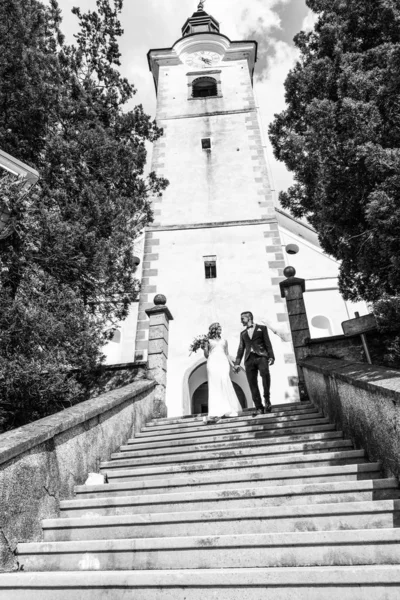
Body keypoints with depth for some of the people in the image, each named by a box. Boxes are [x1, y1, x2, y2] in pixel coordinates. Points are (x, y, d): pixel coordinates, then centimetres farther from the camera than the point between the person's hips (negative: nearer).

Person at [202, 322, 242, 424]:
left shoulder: (224, 341, 23)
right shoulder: (208, 341, 16)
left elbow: (227, 354, 19)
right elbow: (206, 355, 11)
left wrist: (233, 365, 9)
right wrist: (204, 348, -7)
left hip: (223, 362, 2)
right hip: (213, 362, -2)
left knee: (224, 382, -15)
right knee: (214, 386, -11)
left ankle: (227, 410, -9)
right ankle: (216, 412, -15)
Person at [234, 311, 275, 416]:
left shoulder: (262, 328, 14)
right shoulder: (243, 333, 25)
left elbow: (268, 343, 6)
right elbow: (241, 348, 19)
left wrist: (271, 356, -6)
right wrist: (237, 363, 9)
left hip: (261, 356, -3)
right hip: (249, 359, 4)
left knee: (265, 373, -29)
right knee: (252, 384, -5)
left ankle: (267, 399, -12)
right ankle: (259, 408, 0)